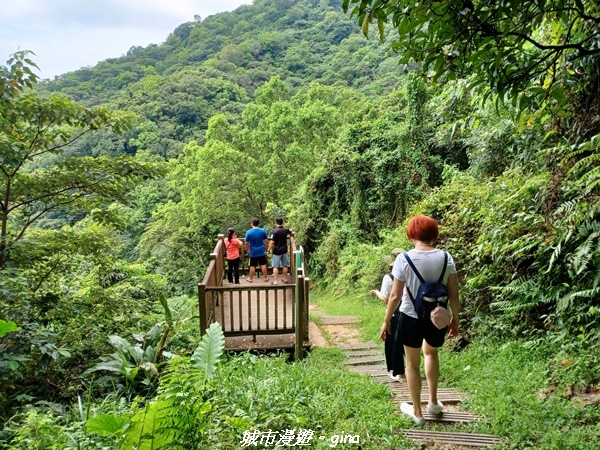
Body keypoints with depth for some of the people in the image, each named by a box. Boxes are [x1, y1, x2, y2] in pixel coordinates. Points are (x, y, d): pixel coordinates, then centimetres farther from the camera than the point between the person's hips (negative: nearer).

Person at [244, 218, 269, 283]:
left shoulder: (249, 232, -14)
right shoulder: (263, 231, -7)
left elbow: (246, 243, -8)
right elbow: (265, 240, 2)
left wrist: (247, 250, 9)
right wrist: (266, 248, 17)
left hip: (253, 252, -1)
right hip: (261, 251, 1)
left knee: (252, 266, 9)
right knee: (263, 265, 11)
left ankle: (250, 279, 21)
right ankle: (266, 278, 19)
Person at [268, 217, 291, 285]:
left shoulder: (275, 231, -18)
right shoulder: (286, 229, -1)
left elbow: (272, 242, -19)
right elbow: (291, 233, 21)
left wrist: (268, 250, -9)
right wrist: (290, 231, 43)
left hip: (277, 251, -5)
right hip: (284, 250, 5)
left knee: (275, 266, 1)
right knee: (285, 265, 15)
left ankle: (275, 281, -1)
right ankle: (285, 279, 26)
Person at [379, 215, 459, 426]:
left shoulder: (404, 259, -14)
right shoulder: (445, 257, -7)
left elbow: (395, 296, -12)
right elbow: (453, 294, -4)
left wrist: (386, 321, 0)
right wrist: (455, 320, 11)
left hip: (411, 317, -3)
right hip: (437, 317, 3)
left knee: (412, 363, 16)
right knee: (431, 352, 32)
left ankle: (417, 411, 30)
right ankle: (433, 402, 38)